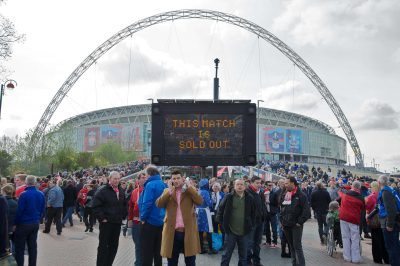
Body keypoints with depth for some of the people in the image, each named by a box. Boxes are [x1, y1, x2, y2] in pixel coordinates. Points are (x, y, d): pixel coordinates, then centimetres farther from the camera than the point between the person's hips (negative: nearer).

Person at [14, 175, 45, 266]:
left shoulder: (24, 195, -16)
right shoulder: (41, 194, 1)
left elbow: (19, 210, -14)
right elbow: (42, 209, 6)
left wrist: (15, 223, -3)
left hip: (23, 224, -5)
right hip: (35, 223, 5)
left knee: (20, 247, 5)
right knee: (33, 246, 12)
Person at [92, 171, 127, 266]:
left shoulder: (121, 191, 10)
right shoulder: (102, 191, -11)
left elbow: (124, 205, 22)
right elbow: (95, 206, -15)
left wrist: (123, 216, 12)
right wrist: (102, 218, -15)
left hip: (117, 223, 6)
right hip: (106, 223, -6)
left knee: (114, 246, 12)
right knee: (103, 246, 1)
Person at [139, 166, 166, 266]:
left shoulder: (150, 185, -16)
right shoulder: (162, 184, 8)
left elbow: (147, 203, -22)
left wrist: (143, 217, -11)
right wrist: (161, 214, 15)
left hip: (150, 221, -8)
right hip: (160, 221, 8)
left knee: (146, 252, 0)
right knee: (157, 251, 17)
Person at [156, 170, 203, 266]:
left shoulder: (191, 190, 4)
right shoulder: (167, 191, 7)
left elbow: (200, 201, -13)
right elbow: (158, 204, -8)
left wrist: (189, 187, -12)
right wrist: (169, 191, -14)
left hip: (188, 231, -1)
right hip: (172, 232, 1)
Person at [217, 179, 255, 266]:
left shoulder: (249, 198, 0)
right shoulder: (228, 197, -6)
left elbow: (253, 213, 13)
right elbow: (221, 210, 3)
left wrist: (251, 224, 8)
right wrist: (222, 223, 0)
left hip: (244, 232, 2)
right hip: (230, 231, -2)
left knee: (243, 256, 14)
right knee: (226, 254, 6)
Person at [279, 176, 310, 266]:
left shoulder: (301, 195, -10)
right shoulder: (284, 195, 10)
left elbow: (306, 211, -14)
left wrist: (300, 222, -14)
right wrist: (281, 220, 12)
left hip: (296, 225, -7)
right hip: (286, 225, 7)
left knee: (297, 246, -7)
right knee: (291, 246, 14)